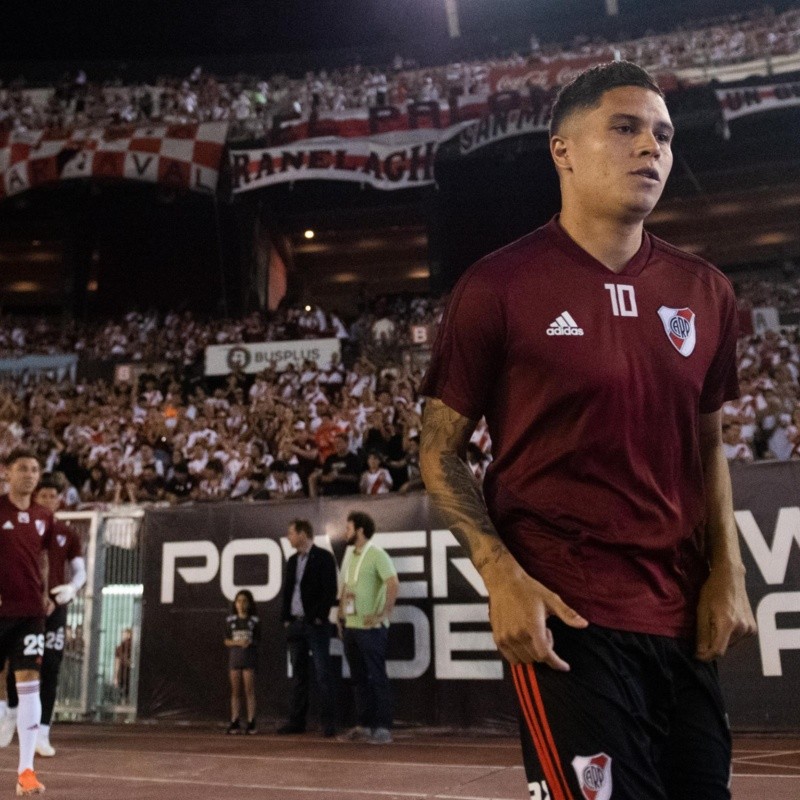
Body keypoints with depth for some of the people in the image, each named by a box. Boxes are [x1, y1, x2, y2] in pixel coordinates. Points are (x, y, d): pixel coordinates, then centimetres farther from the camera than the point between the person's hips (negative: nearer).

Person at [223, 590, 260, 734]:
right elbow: (227, 641, 5)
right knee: (235, 691, 5)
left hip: (249, 657, -2)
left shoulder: (254, 621, 1)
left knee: (249, 690, -2)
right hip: (235, 656, 2)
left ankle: (251, 723, 0)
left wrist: (250, 642, -18)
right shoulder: (230, 620, 6)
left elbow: (258, 640, 3)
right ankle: (235, 723, 8)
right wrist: (238, 642, -13)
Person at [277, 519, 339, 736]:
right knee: (298, 674, 10)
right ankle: (296, 720, 16)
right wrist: (286, 618, 7)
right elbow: (287, 590, 17)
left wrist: (320, 617, -15)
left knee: (323, 674, -5)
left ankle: (328, 722, -1)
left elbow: (330, 590, -12)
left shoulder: (324, 557, -6)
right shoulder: (292, 561, 15)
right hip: (295, 624, 7)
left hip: (315, 624, -7)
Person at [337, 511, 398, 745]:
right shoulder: (349, 555, 14)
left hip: (371, 627, -8)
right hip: (350, 626, 8)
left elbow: (393, 584, -19)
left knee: (377, 677, -2)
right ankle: (364, 726, 20)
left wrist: (383, 614, -21)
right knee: (359, 678, 12)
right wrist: (340, 616, 15)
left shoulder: (376, 555, -10)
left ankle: (383, 728, 4)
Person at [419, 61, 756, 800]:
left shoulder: (705, 293, 8)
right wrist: (501, 576, -14)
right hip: (563, 614, -5)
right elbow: (440, 449, -4)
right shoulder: (498, 286, -7)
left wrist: (727, 572, 5)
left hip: (685, 616, 6)